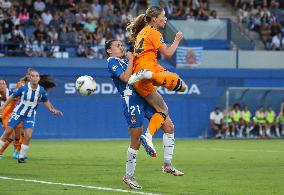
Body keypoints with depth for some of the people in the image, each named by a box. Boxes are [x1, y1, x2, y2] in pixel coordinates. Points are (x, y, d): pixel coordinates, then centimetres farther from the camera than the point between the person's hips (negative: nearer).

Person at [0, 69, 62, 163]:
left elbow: (46, 101, 7)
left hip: (30, 116, 1)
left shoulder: (41, 90, -11)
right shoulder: (23, 87, -18)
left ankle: (22, 156, 5)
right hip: (18, 113, -1)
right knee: (8, 132, -1)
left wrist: (53, 109, -6)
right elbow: (13, 97, -5)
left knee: (28, 136, -10)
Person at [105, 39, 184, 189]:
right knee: (136, 142, -5)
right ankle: (128, 177, 8)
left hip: (145, 97, 8)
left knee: (168, 126, 1)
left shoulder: (125, 60, 27)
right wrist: (131, 60, -7)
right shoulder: (111, 61, 1)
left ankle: (167, 164, 8)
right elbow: (126, 77, -15)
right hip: (131, 99, -8)